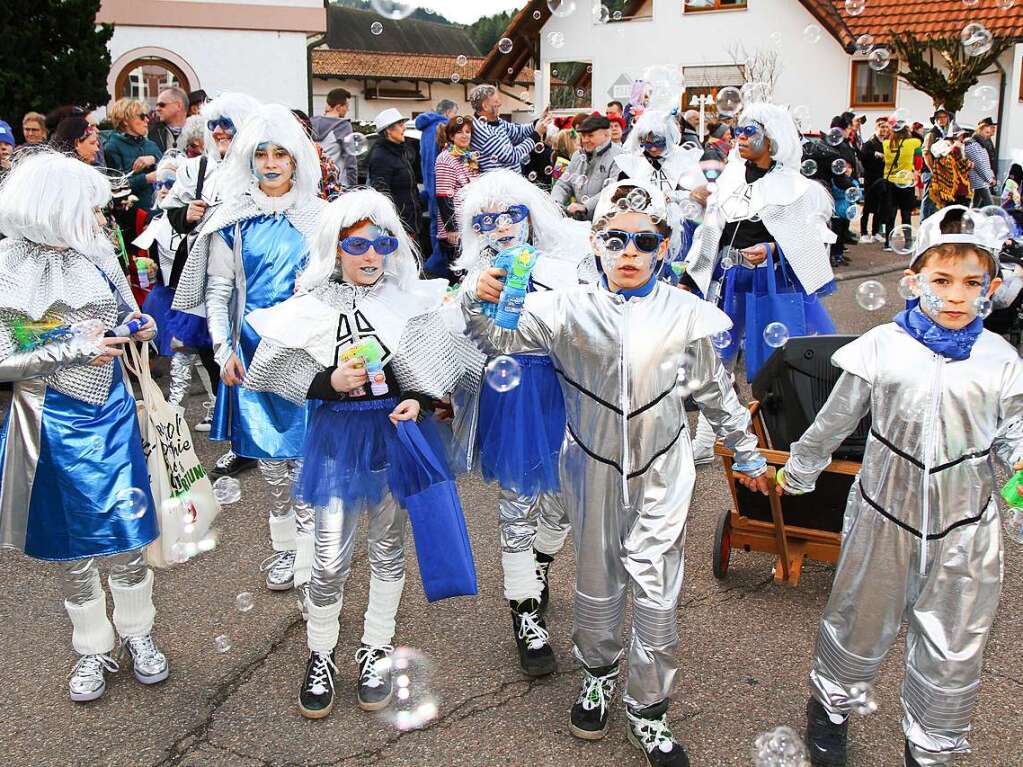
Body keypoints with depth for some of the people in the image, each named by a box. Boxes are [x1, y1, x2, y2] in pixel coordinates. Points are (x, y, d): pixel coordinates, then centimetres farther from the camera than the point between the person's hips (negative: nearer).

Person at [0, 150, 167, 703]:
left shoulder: (96, 254, -2)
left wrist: (136, 327, -7)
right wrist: (74, 351, -21)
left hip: (111, 413, 3)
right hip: (53, 424, -3)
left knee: (126, 535, 9)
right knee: (71, 545, 12)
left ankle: (137, 634, 31)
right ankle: (92, 648, 31)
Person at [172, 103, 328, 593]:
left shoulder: (317, 216, 3)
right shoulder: (233, 219, 3)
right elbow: (218, 290, 5)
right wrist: (223, 349, -5)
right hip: (254, 349, 1)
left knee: (305, 450, 0)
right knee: (269, 455, 8)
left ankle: (310, 554, 12)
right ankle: (285, 546, 24)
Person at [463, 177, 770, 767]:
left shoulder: (685, 314, -5)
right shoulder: (570, 309, -7)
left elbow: (716, 391, 7)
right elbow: (501, 338, -7)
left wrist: (747, 452, 16)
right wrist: (480, 303, -29)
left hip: (661, 473, 0)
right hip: (594, 468, 1)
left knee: (657, 595, 3)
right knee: (597, 582, 17)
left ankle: (649, 712, 23)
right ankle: (598, 674, 43)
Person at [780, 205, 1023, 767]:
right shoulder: (883, 346, -7)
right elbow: (835, 420, 3)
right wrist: (798, 470, 13)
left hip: (965, 528, 1)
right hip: (884, 514, -1)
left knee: (953, 648, 12)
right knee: (859, 622, 17)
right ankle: (830, 703, 45)